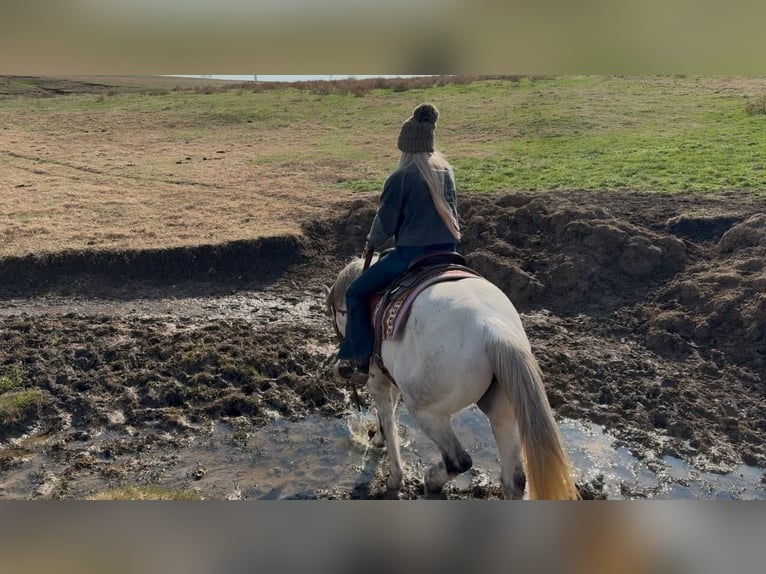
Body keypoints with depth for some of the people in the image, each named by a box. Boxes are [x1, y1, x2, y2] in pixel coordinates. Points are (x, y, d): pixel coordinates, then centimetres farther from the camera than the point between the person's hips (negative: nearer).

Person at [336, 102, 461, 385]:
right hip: (447, 252, 7)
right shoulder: (446, 171, 7)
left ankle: (362, 361, 6)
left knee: (356, 293, 8)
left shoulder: (400, 177, -12)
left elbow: (385, 220, -6)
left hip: (411, 253, -6)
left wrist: (372, 243, 13)